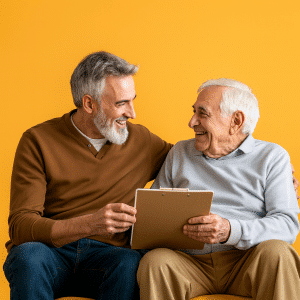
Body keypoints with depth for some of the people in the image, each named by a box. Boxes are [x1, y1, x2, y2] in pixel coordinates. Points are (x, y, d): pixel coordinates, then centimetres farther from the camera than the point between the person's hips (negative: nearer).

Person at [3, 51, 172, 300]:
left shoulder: (141, 140, 11)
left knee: (130, 262, -33)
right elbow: (20, 226, -12)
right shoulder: (38, 141, -2)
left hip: (107, 254, 2)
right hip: (50, 251, -2)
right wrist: (89, 224, -28)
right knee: (29, 254, -37)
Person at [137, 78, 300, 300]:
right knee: (155, 261, -30)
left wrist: (231, 231, -22)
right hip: (191, 263, 2)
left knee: (277, 252, -33)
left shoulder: (272, 157, 9)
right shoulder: (179, 153, 20)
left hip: (248, 261, -1)